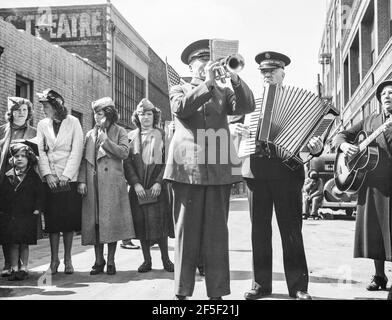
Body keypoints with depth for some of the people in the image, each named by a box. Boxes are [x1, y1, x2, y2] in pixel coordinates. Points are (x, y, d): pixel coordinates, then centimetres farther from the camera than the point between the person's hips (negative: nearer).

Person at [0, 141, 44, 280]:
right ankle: (14, 269, 10)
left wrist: (37, 209, -7)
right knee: (13, 244, 3)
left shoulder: (33, 177, 2)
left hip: (27, 215, -2)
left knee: (24, 244, 2)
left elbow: (39, 194, 1)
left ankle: (24, 268, 10)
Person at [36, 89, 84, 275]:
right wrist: (47, 174, -8)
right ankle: (54, 260, 10)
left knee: (69, 219, 1)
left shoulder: (73, 122, 1)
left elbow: (77, 150, -5)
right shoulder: (42, 124, 10)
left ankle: (68, 259, 10)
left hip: (69, 178, -2)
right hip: (50, 179, 2)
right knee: (52, 219, 2)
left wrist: (66, 175, -11)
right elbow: (40, 150, 4)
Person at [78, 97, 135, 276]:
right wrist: (82, 180, 0)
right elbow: (84, 159, 11)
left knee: (111, 221, -4)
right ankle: (99, 261, 11)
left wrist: (106, 140, -11)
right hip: (93, 183, 3)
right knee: (94, 221, 2)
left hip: (112, 183, -3)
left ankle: (111, 262, 5)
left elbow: (124, 152, -8)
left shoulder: (119, 132, 8)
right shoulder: (90, 134, 18)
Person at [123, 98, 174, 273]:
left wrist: (159, 182, -10)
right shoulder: (131, 136, 10)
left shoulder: (162, 135, 6)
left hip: (157, 187, -2)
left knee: (159, 222, -4)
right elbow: (127, 162, 4)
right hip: (138, 187, 2)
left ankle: (166, 259, 7)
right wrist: (135, 183, -8)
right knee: (141, 224, 2)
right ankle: (146, 260, 11)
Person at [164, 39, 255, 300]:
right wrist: (207, 83, -13)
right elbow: (182, 108, -8)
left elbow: (246, 106, 2)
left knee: (217, 234, 1)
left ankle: (217, 292, 5)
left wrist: (234, 77, -10)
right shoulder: (179, 91, 15)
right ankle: (182, 291, 7)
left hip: (219, 170, 2)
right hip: (188, 169, -2)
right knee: (187, 232, 0)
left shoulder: (223, 92, 21)